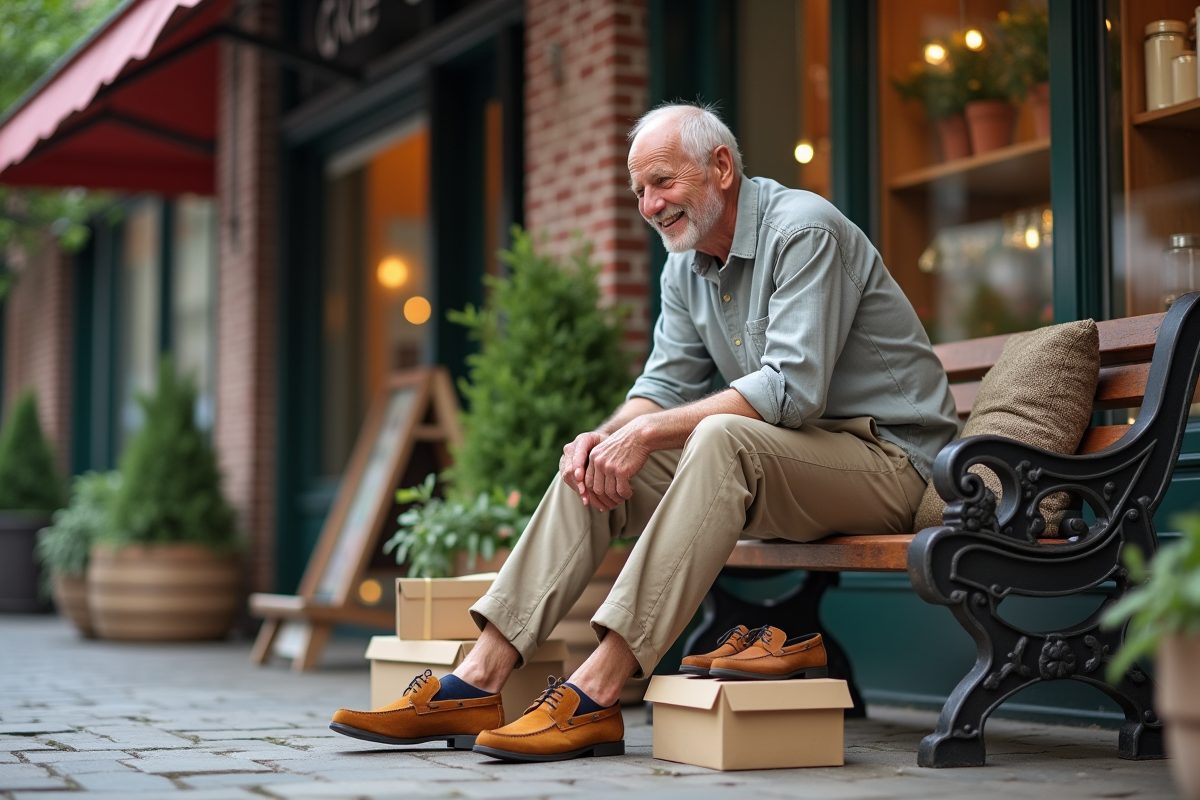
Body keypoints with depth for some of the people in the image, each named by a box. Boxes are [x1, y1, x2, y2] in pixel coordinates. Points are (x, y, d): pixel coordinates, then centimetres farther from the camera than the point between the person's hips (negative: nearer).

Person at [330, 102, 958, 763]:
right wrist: (607, 435, -13)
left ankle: (595, 694, -39)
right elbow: (665, 385, 10)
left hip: (885, 454, -8)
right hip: (776, 460, 8)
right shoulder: (685, 266, 10)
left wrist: (648, 432, -26)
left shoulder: (803, 230, -16)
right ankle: (478, 682, -13)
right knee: (596, 466, -5)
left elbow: (793, 389, -27)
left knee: (721, 438, -36)